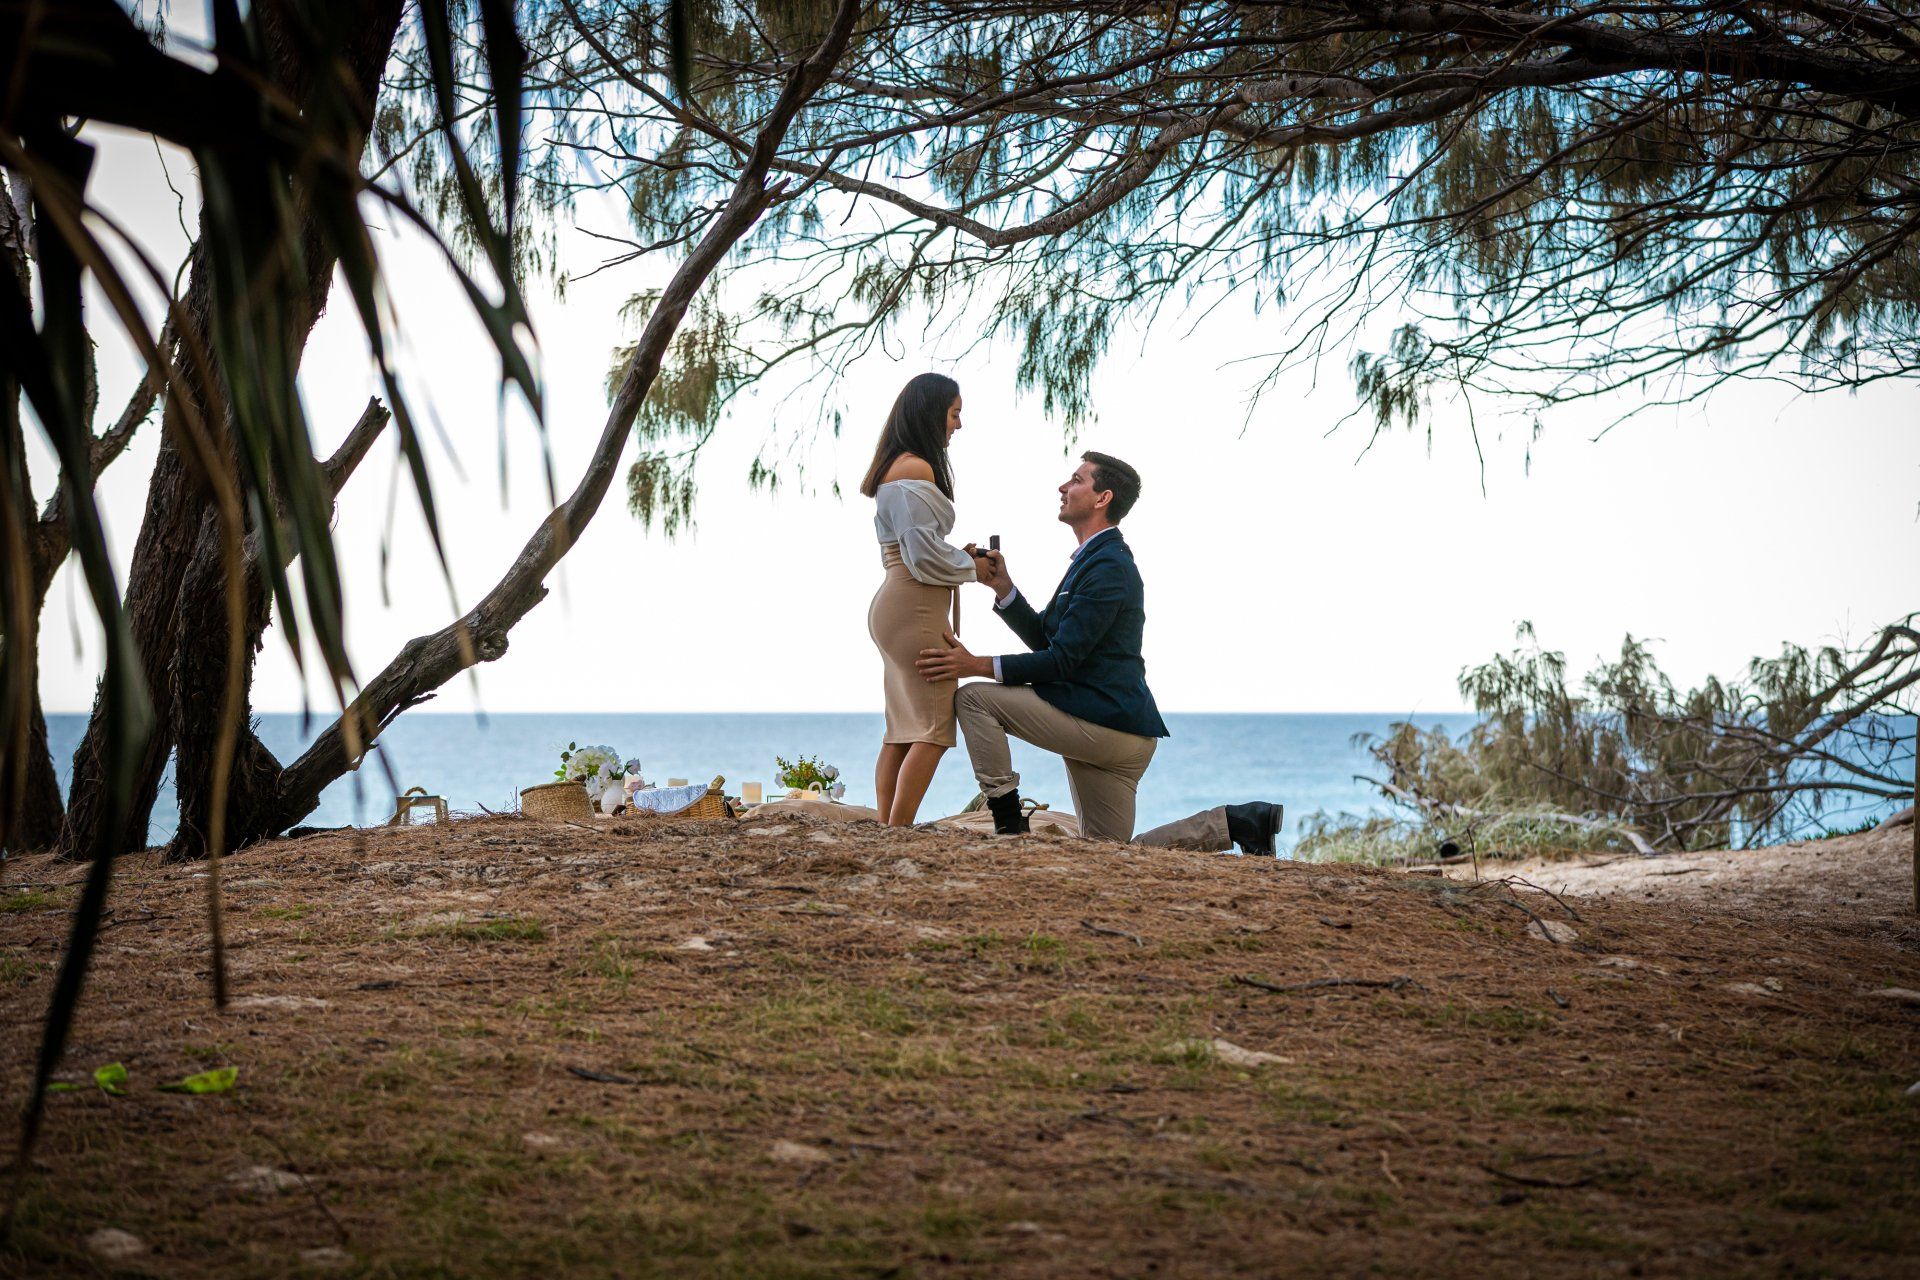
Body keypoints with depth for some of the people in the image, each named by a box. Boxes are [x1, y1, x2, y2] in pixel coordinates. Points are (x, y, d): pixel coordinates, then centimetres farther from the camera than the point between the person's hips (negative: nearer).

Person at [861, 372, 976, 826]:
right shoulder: (917, 468, -12)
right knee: (934, 727, -11)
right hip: (916, 607, -10)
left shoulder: (895, 468, 19)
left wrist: (960, 557, 11)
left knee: (902, 731, 9)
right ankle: (898, 832, -15)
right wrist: (973, 566, -2)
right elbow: (925, 554, -17)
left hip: (896, 606, 10)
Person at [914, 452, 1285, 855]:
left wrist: (976, 665, -19)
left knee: (974, 699, -8)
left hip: (1102, 722, -10)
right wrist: (1003, 587, 5)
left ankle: (1009, 825, -8)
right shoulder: (1097, 559, 18)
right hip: (1118, 731, 10)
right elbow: (1042, 636, 18)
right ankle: (1235, 822, 8)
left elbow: (1061, 659, -19)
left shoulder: (1108, 566, -15)